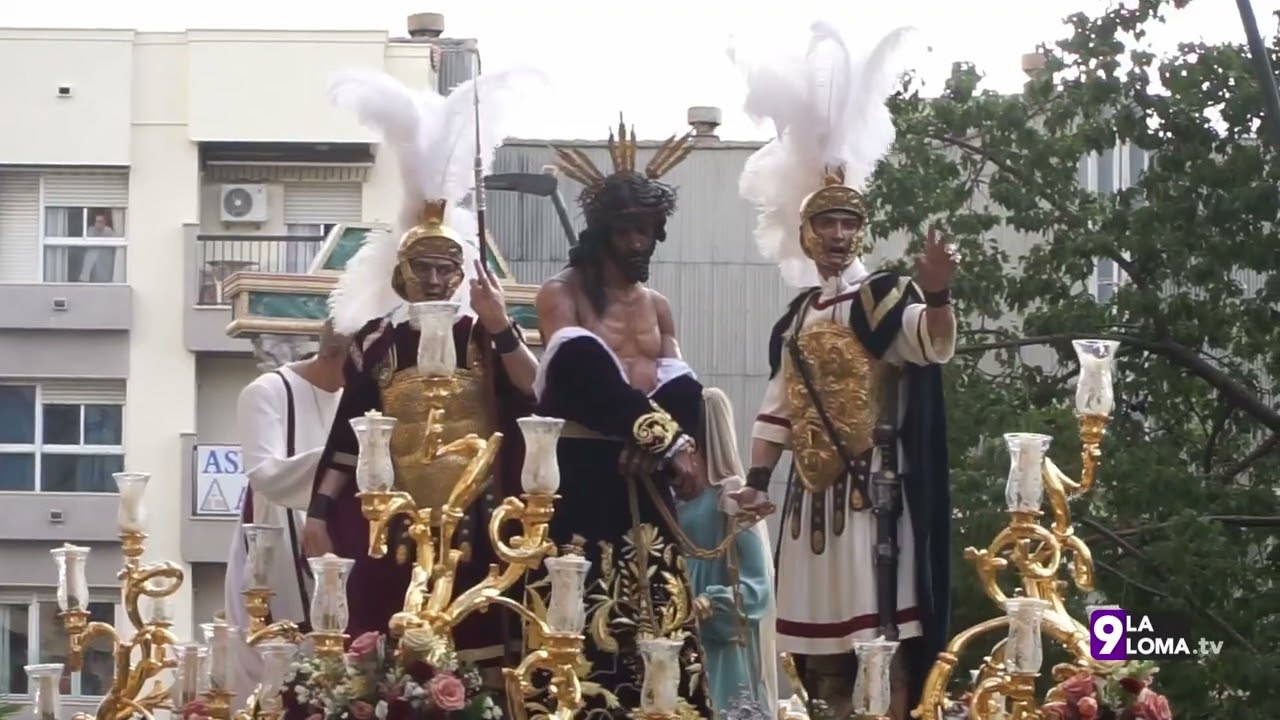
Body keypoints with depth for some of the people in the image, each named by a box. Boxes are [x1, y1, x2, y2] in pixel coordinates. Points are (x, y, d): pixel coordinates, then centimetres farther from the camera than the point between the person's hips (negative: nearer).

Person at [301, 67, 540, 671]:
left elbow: (539, 398, -10)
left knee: (476, 666, -6)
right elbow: (347, 435, 7)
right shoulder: (374, 342, 7)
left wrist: (500, 327, -14)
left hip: (474, 533, -1)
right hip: (394, 533, 1)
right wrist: (319, 509, 0)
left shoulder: (487, 338, 6)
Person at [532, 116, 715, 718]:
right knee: (593, 614, -11)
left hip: (648, 480, 6)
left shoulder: (657, 306, 19)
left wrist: (674, 448, -11)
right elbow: (578, 383, -14)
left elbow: (681, 390, 11)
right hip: (585, 473, -6)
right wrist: (664, 439, -15)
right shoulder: (561, 295, -2)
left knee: (657, 611, 3)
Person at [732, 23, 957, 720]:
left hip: (873, 486, -6)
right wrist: (756, 480, 9)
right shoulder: (797, 317, 14)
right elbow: (777, 405, 16)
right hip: (814, 487, 6)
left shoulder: (883, 298, -4)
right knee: (821, 631, 8)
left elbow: (935, 347, -23)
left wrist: (935, 294, -43)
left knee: (880, 626, -10)